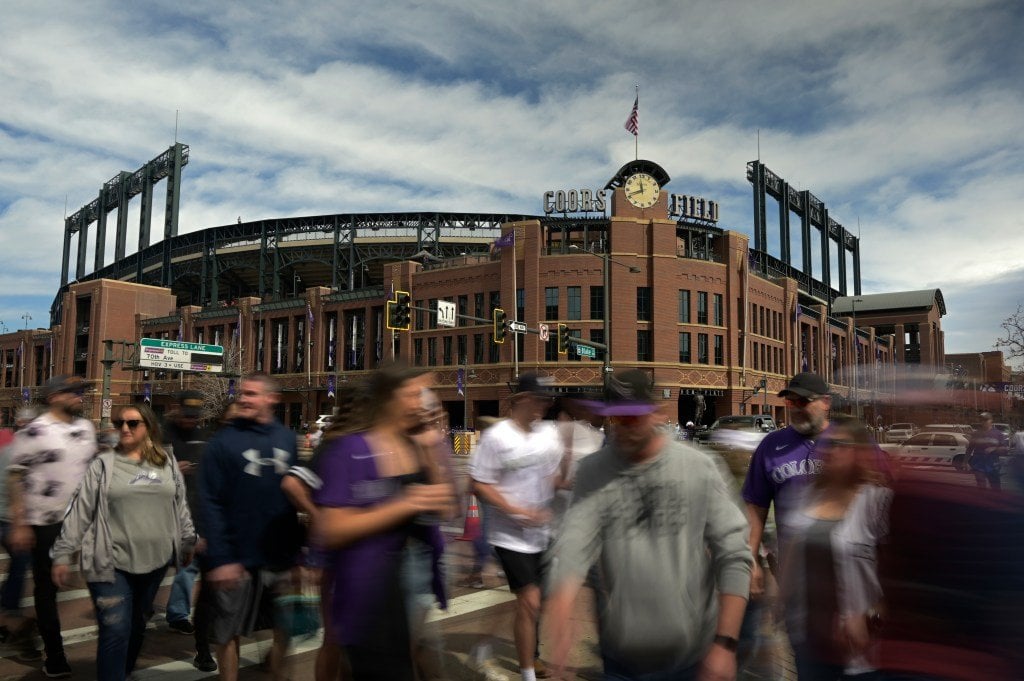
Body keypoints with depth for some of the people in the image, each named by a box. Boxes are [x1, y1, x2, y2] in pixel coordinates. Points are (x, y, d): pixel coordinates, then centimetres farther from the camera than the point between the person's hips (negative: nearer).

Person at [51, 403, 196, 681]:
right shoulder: (104, 464, -4)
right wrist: (62, 553, -4)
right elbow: (80, 510, -3)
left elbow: (180, 506, 13)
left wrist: (188, 542, 17)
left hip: (155, 560, 4)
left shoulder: (168, 463, 5)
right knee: (115, 632, -5)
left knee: (137, 627, 19)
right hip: (112, 562, -3)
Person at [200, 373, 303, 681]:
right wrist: (220, 558, -18)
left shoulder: (288, 439, 2)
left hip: (281, 556, 3)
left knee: (284, 626, 16)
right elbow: (210, 504, -12)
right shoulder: (223, 441, -8)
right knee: (227, 632, 11)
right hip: (237, 558, -3)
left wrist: (298, 549, 4)